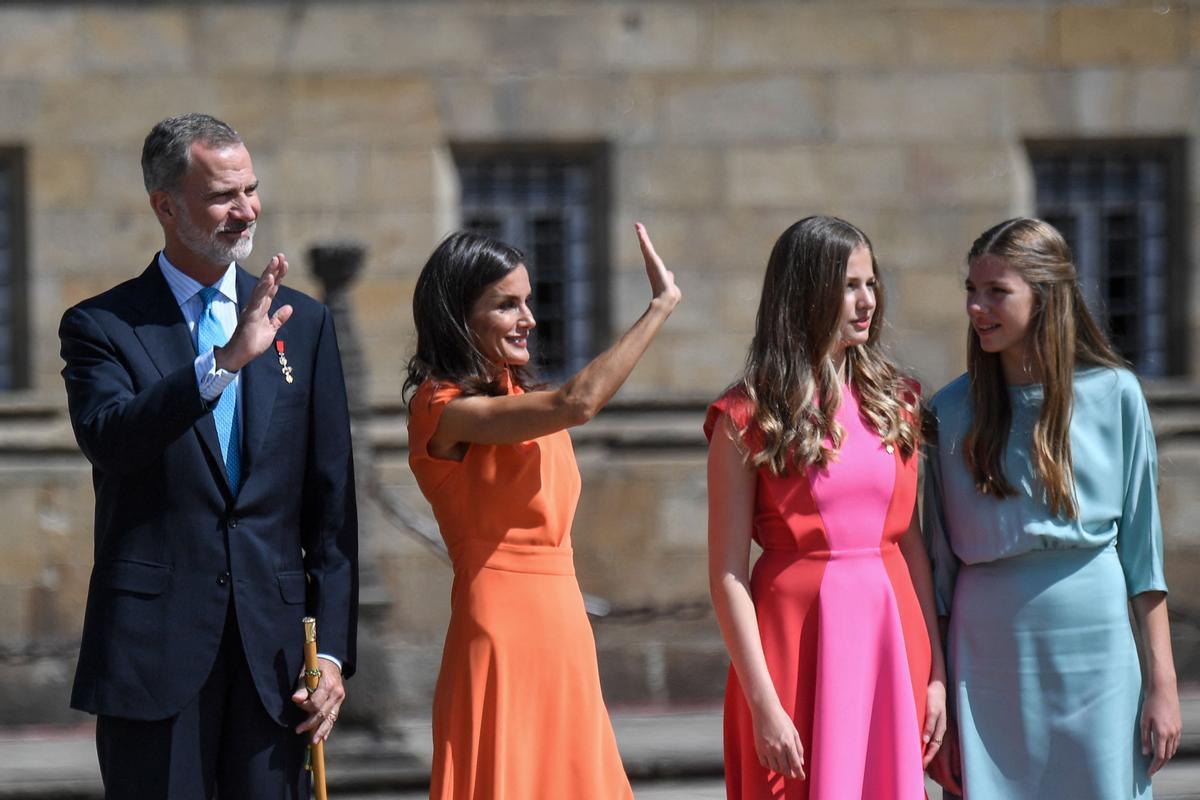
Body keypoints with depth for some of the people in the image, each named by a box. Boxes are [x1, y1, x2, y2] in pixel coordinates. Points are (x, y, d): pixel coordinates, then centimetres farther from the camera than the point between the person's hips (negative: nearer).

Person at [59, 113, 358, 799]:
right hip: (156, 647, -3)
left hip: (274, 644, 3)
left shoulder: (304, 324, 12)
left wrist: (334, 651, 5)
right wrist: (224, 362, -30)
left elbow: (332, 504, 11)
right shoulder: (102, 327, 2)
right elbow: (108, 439, -19)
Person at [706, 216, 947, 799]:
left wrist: (935, 671, 5)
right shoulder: (749, 417, -4)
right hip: (800, 638, -4)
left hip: (891, 638, 4)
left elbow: (911, 541, 12)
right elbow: (727, 575, -7)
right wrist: (763, 703, -13)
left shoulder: (892, 401, 11)